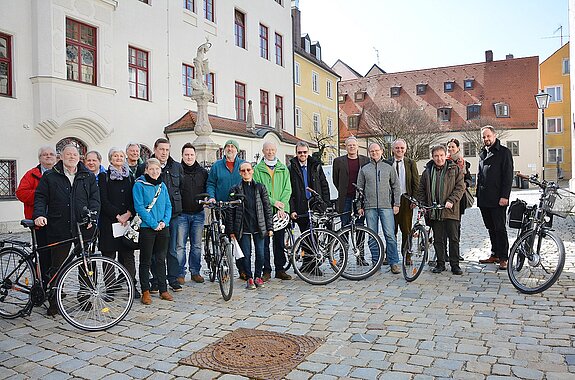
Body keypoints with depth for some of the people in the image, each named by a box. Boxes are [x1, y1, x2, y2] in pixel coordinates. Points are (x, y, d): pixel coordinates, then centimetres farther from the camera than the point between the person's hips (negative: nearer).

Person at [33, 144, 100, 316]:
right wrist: (39, 215, -12)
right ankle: (54, 302, 14)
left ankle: (85, 298, 21)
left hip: (84, 227, 1)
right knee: (57, 266, 3)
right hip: (59, 229, -1)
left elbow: (95, 197, 6)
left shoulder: (88, 176, 11)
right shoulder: (49, 176, 9)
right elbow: (40, 197, 6)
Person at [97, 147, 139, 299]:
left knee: (128, 254, 2)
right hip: (109, 221, -3)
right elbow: (103, 200, -5)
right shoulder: (104, 176, 3)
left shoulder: (129, 177, 15)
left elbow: (134, 199, 8)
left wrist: (128, 214, -8)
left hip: (127, 221, 3)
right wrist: (117, 215, -12)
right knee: (109, 255, 2)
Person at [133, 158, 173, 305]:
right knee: (146, 261, 3)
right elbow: (139, 207, -12)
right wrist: (153, 224, -16)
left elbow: (168, 206, 11)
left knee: (161, 259, 11)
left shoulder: (162, 186, 11)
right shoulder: (139, 185, -5)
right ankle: (145, 292, 12)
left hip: (163, 228, 5)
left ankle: (163, 290, 18)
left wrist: (164, 221, -6)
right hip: (147, 228, -5)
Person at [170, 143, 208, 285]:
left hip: (198, 214, 3)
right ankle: (180, 273, 11)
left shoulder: (203, 172, 9)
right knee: (180, 245, 1)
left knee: (196, 245, 9)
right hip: (181, 214, -3)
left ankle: (195, 272, 20)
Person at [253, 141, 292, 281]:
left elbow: (287, 189, 5)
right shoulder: (257, 169, 3)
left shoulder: (283, 169, 11)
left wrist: (282, 207, -8)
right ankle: (266, 270, 10)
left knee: (280, 241, 8)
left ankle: (280, 269, 17)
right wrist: (273, 201, -14)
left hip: (281, 211, 2)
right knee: (264, 242, 1)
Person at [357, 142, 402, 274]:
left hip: (386, 206, -1)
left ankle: (394, 263, 1)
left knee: (390, 235, -6)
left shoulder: (389, 168, 10)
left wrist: (396, 204, 2)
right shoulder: (364, 169, 12)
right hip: (370, 207, 2)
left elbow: (396, 187, 10)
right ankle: (376, 262, 14)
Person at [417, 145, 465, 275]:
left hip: (450, 210, -2)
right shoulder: (427, 172, 12)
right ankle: (440, 264, 17)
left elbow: (460, 187, -2)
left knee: (454, 238, 1)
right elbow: (421, 190, 17)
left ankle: (455, 265, 10)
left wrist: (451, 201, -14)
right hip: (434, 211, 3)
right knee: (438, 239, 8)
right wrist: (421, 204, 4)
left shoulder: (455, 169, 4)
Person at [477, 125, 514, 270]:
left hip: (497, 200, -7)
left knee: (500, 229, -4)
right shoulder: (483, 154, 18)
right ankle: (495, 254, 19)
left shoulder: (504, 152, -3)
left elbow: (508, 176, -9)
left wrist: (504, 196, -16)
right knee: (491, 228, 12)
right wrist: (478, 195, 16)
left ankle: (503, 258, 1)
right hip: (484, 199, 7)